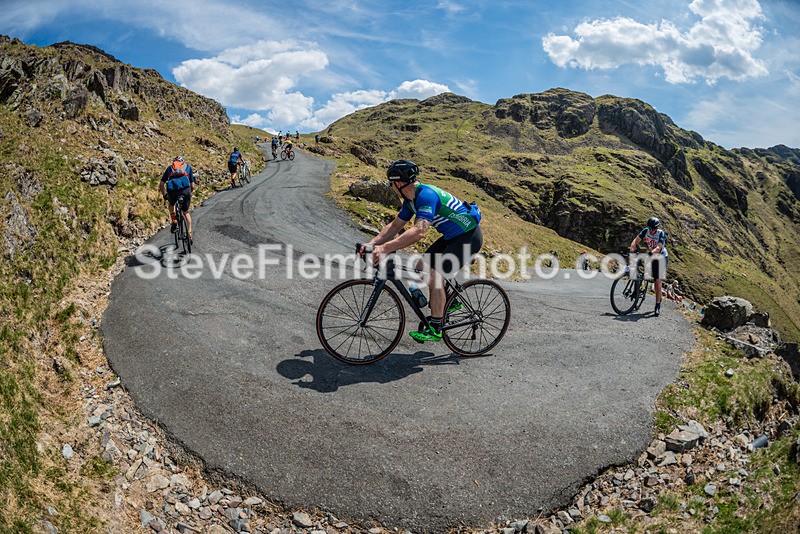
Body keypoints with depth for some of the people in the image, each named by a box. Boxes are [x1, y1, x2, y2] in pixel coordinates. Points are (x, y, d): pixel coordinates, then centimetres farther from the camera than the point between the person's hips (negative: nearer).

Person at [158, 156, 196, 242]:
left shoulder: (170, 167, 30)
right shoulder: (188, 167, 30)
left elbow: (161, 184, 26)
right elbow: (192, 186, 25)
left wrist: (164, 195, 41)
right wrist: (188, 193, 42)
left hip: (172, 190, 0)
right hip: (185, 189, 0)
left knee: (171, 204, 34)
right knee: (186, 212, 20)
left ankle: (174, 222, 13)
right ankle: (190, 234, 11)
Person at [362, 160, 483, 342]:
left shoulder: (426, 195, -28)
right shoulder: (411, 199, 3)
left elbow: (419, 231, -39)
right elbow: (394, 226, 7)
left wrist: (385, 248, -43)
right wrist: (372, 243, -8)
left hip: (469, 236, -10)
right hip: (452, 236, 10)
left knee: (435, 275, -18)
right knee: (423, 267, 7)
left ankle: (435, 329, -8)